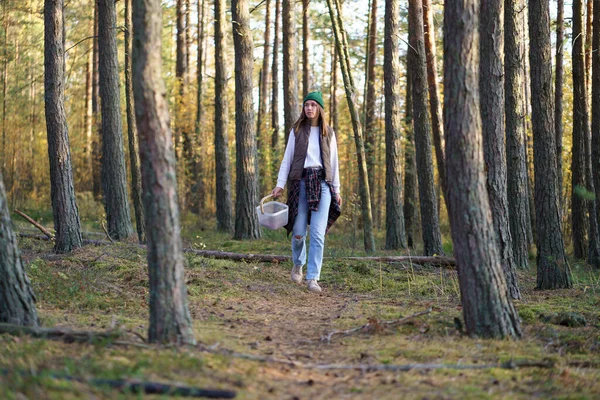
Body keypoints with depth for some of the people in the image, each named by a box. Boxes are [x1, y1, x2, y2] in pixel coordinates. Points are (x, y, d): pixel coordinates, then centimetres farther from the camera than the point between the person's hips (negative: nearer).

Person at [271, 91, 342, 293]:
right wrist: (280, 184, -5)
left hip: (322, 183, 0)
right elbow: (287, 159, 5)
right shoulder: (296, 131, 7)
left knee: (318, 234, -10)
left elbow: (333, 162, 13)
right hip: (300, 182, 0)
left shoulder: (328, 133, 10)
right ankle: (298, 264, 30)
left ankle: (313, 278, -8)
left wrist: (336, 190, 9)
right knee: (299, 232, -1)